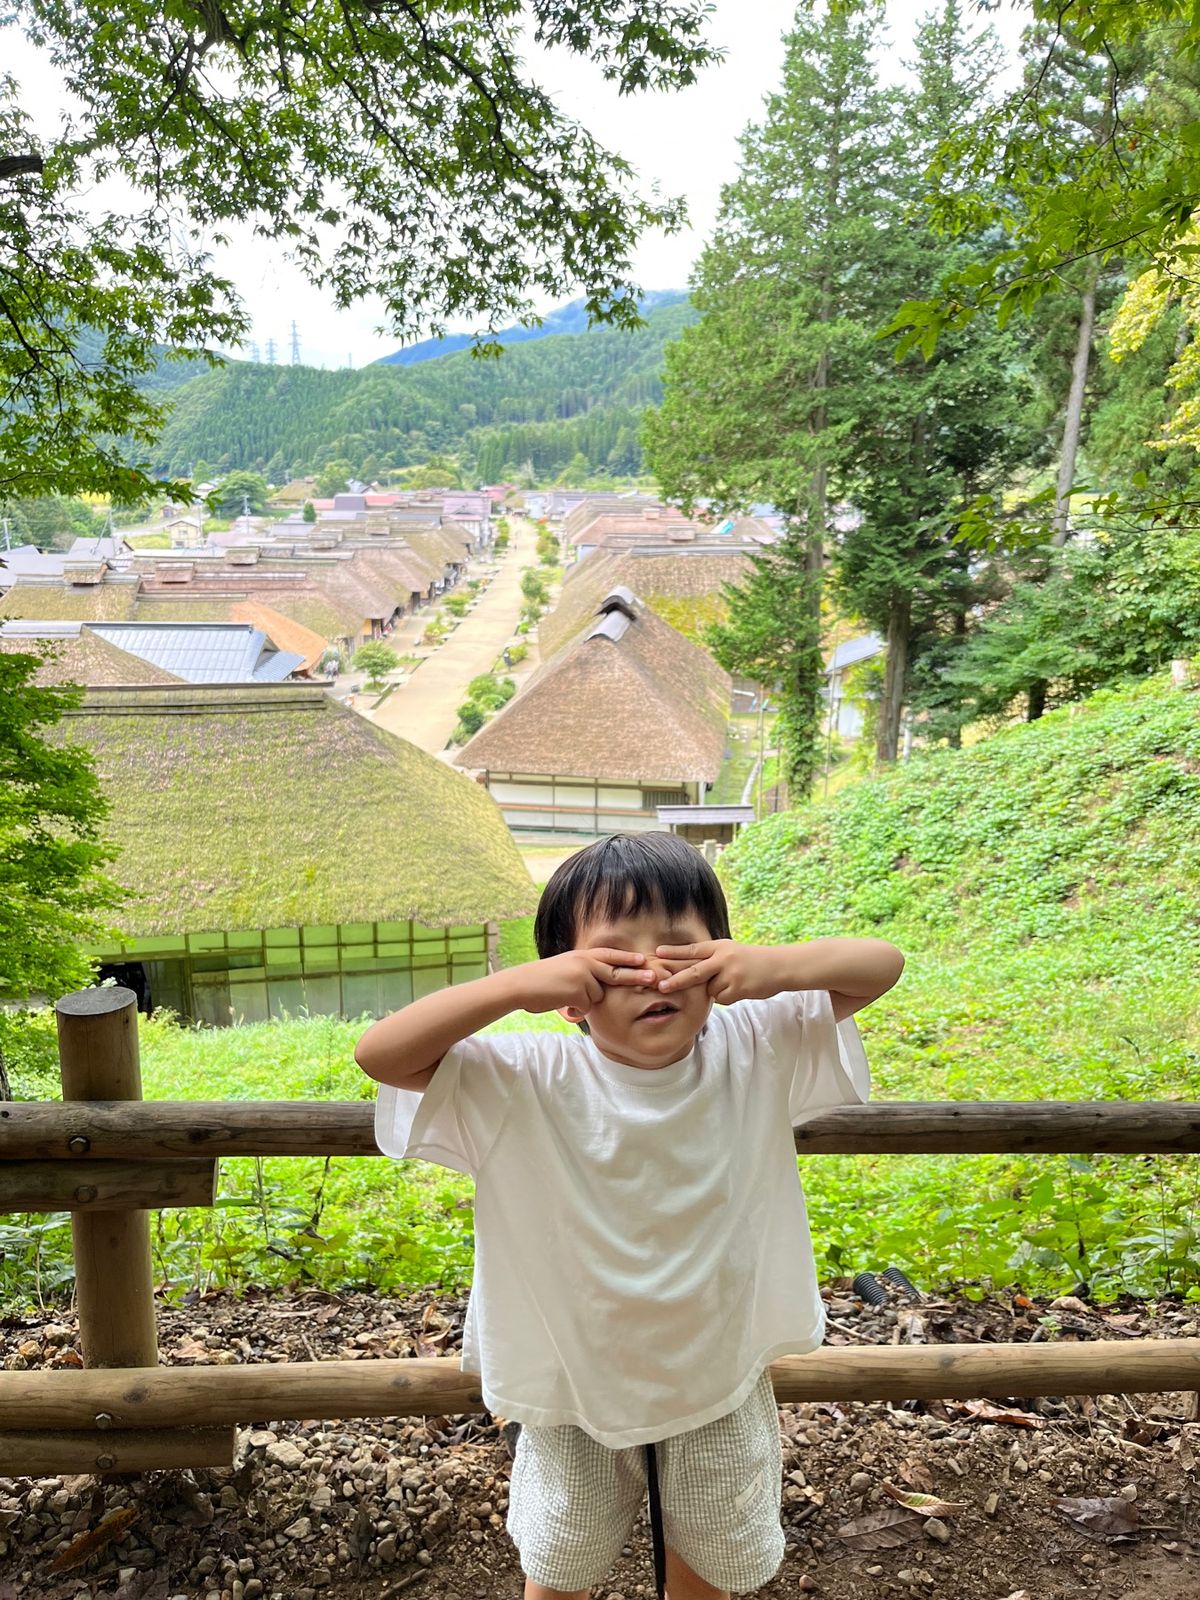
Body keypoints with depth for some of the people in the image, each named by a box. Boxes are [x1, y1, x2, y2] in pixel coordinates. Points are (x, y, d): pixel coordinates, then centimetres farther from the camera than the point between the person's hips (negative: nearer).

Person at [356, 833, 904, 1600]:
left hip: (722, 1376, 2)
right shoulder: (527, 1082, -25)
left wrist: (775, 965, -36)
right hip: (577, 1389, -1)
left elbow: (884, 963, -17)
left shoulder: (756, 1049, -20)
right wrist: (517, 985, -42)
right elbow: (379, 1053, -32)